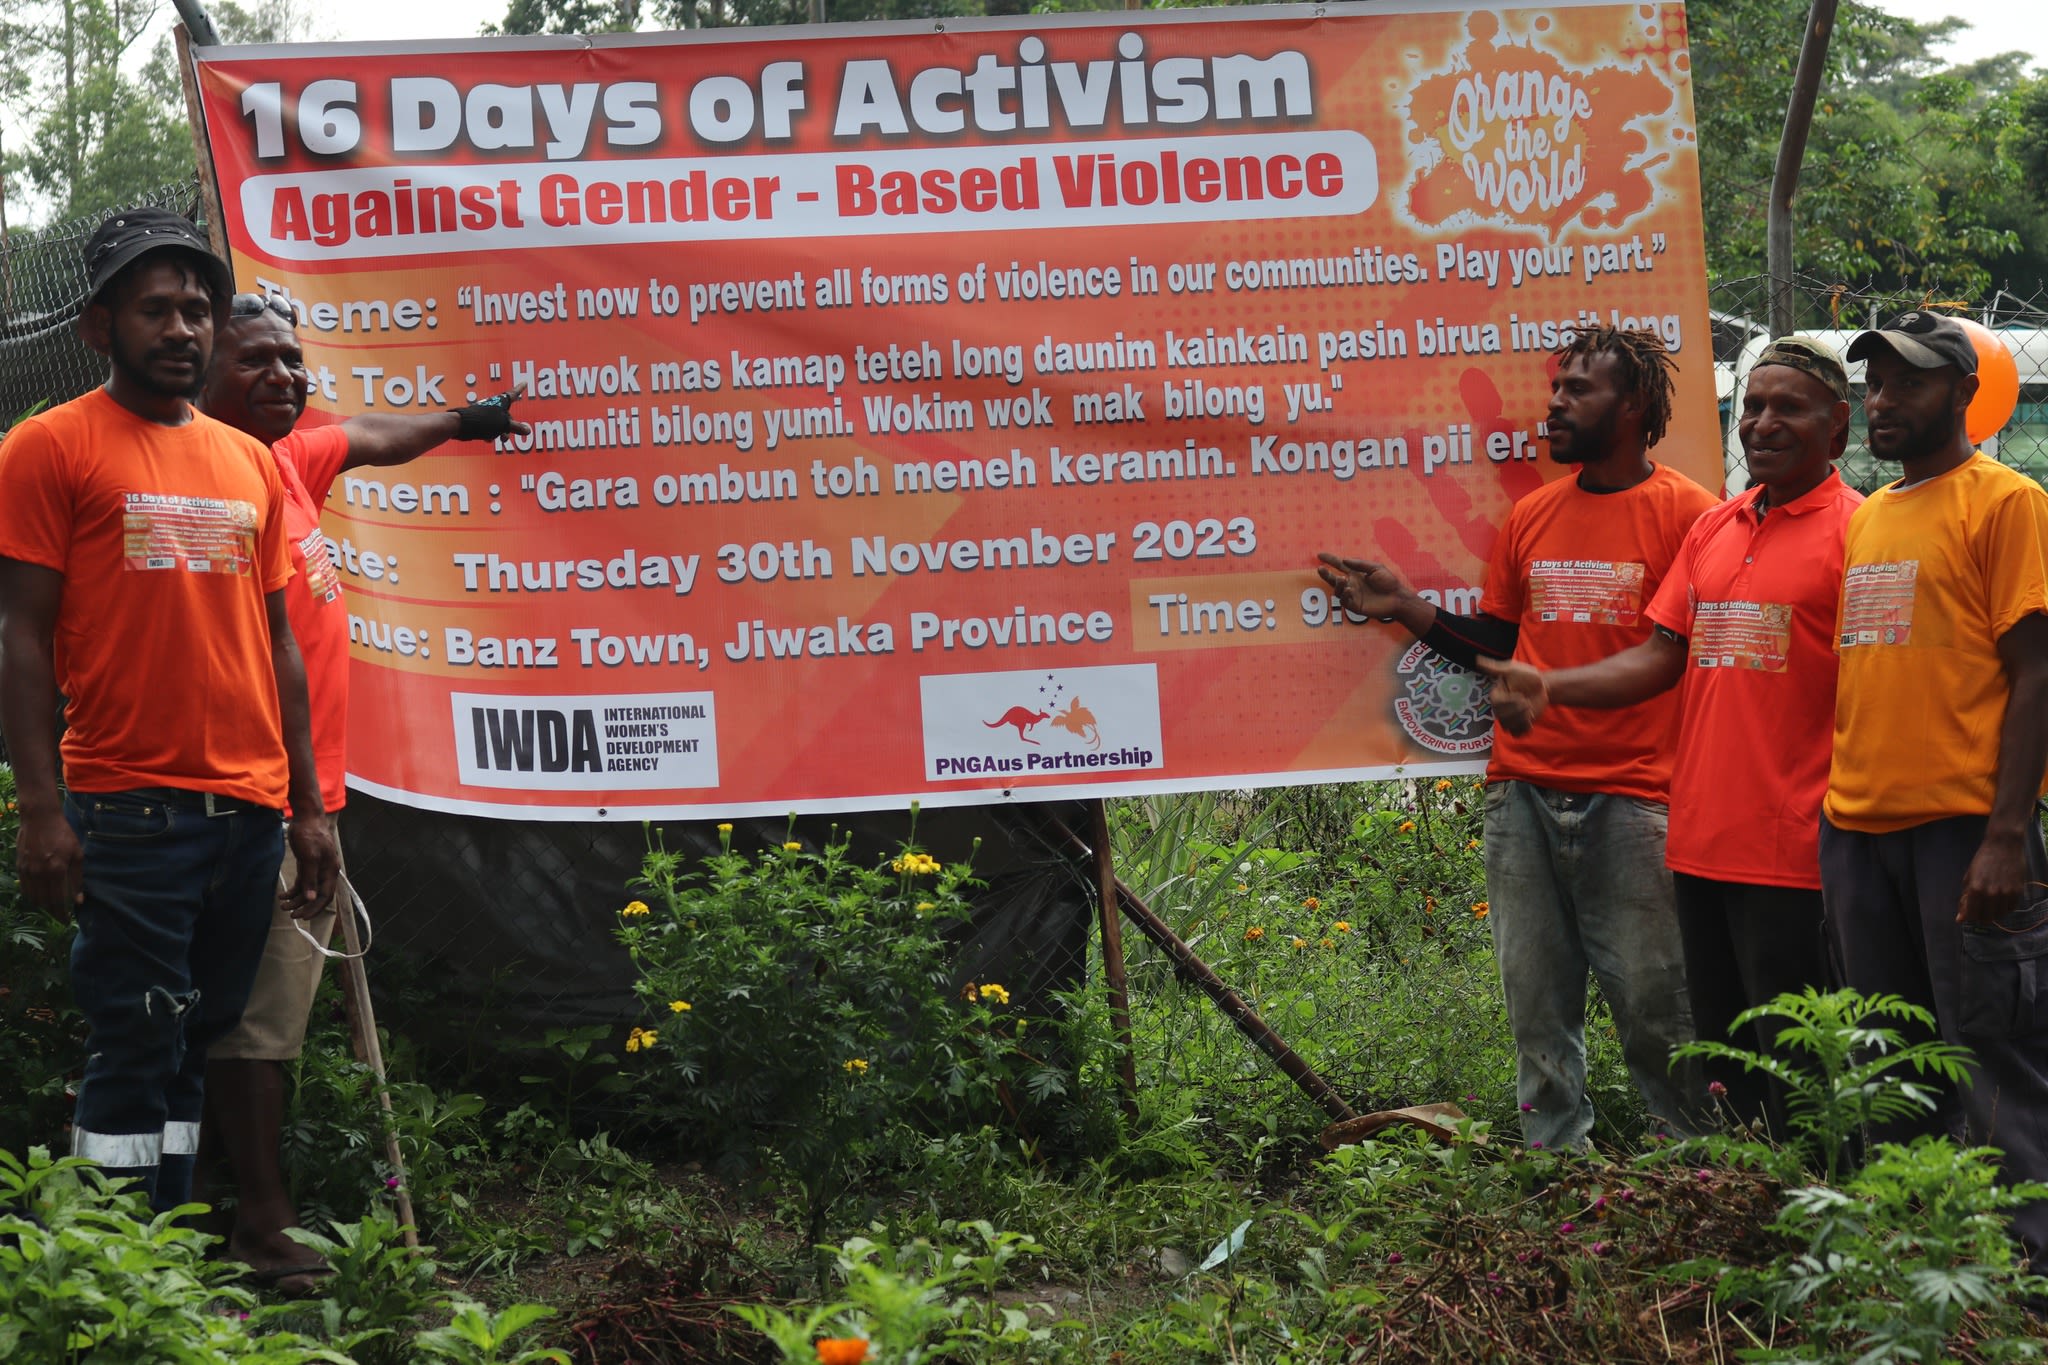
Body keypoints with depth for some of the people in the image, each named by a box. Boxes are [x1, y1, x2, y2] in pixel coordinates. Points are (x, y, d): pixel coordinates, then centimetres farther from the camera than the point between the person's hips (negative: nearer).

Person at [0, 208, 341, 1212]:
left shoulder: (249, 464, 15)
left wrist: (308, 807, 14)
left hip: (250, 812, 6)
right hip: (130, 811, -5)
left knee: (206, 1042, 9)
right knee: (136, 1049, -4)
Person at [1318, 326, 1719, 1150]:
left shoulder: (1685, 514, -3)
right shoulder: (1530, 516, 14)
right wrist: (1405, 608, 9)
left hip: (1630, 799, -5)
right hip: (1522, 794, 6)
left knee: (1654, 1004, -2)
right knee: (1536, 1005, 7)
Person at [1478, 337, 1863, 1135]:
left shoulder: (1853, 530, -5)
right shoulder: (1711, 530, 15)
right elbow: (1662, 656, 14)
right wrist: (1547, 688, -2)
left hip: (1792, 851, -7)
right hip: (1700, 842, 7)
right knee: (1721, 1052, 14)